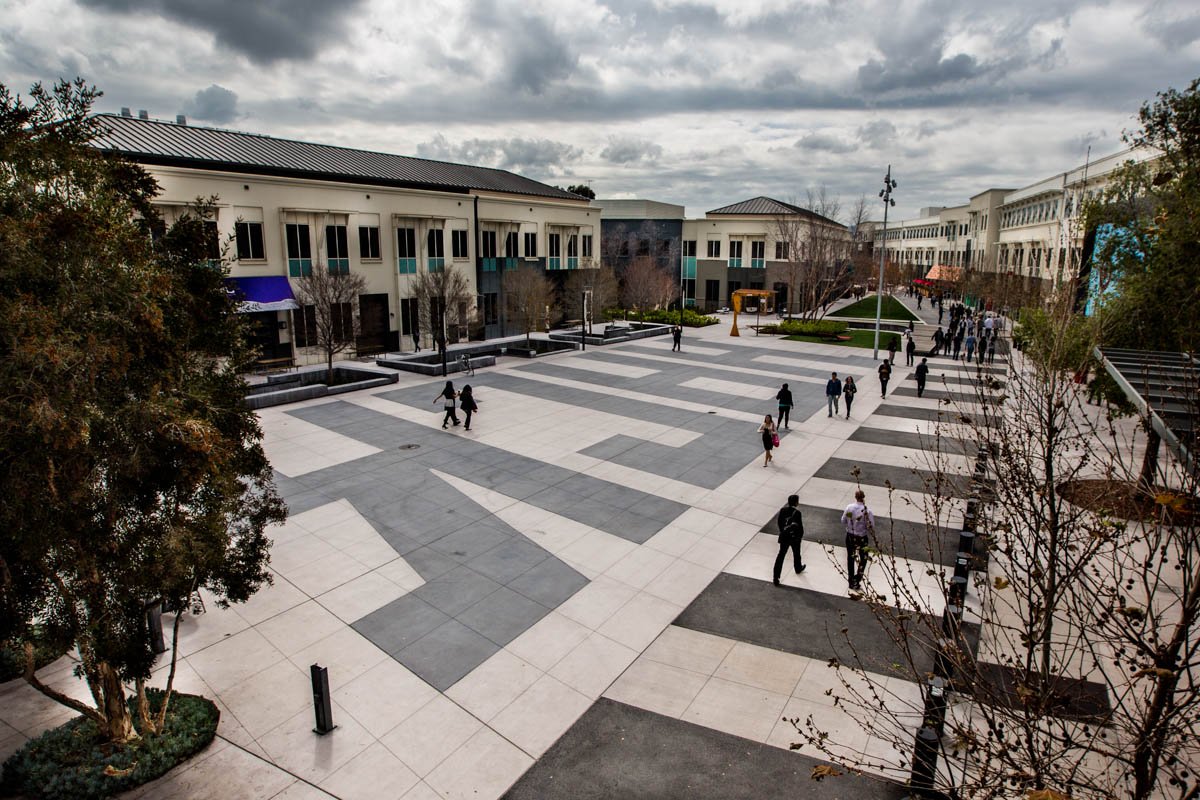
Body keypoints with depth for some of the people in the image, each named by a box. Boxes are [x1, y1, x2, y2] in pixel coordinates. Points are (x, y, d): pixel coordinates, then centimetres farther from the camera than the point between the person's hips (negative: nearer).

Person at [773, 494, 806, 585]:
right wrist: (801, 535, 2)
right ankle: (798, 568, 51)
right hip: (794, 537, -3)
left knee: (781, 555, 7)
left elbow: (779, 521, 4)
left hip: (784, 536, 3)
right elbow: (800, 526, -16)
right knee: (796, 554, 24)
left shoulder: (783, 510, -6)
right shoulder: (797, 513, -21)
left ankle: (775, 577, 3)